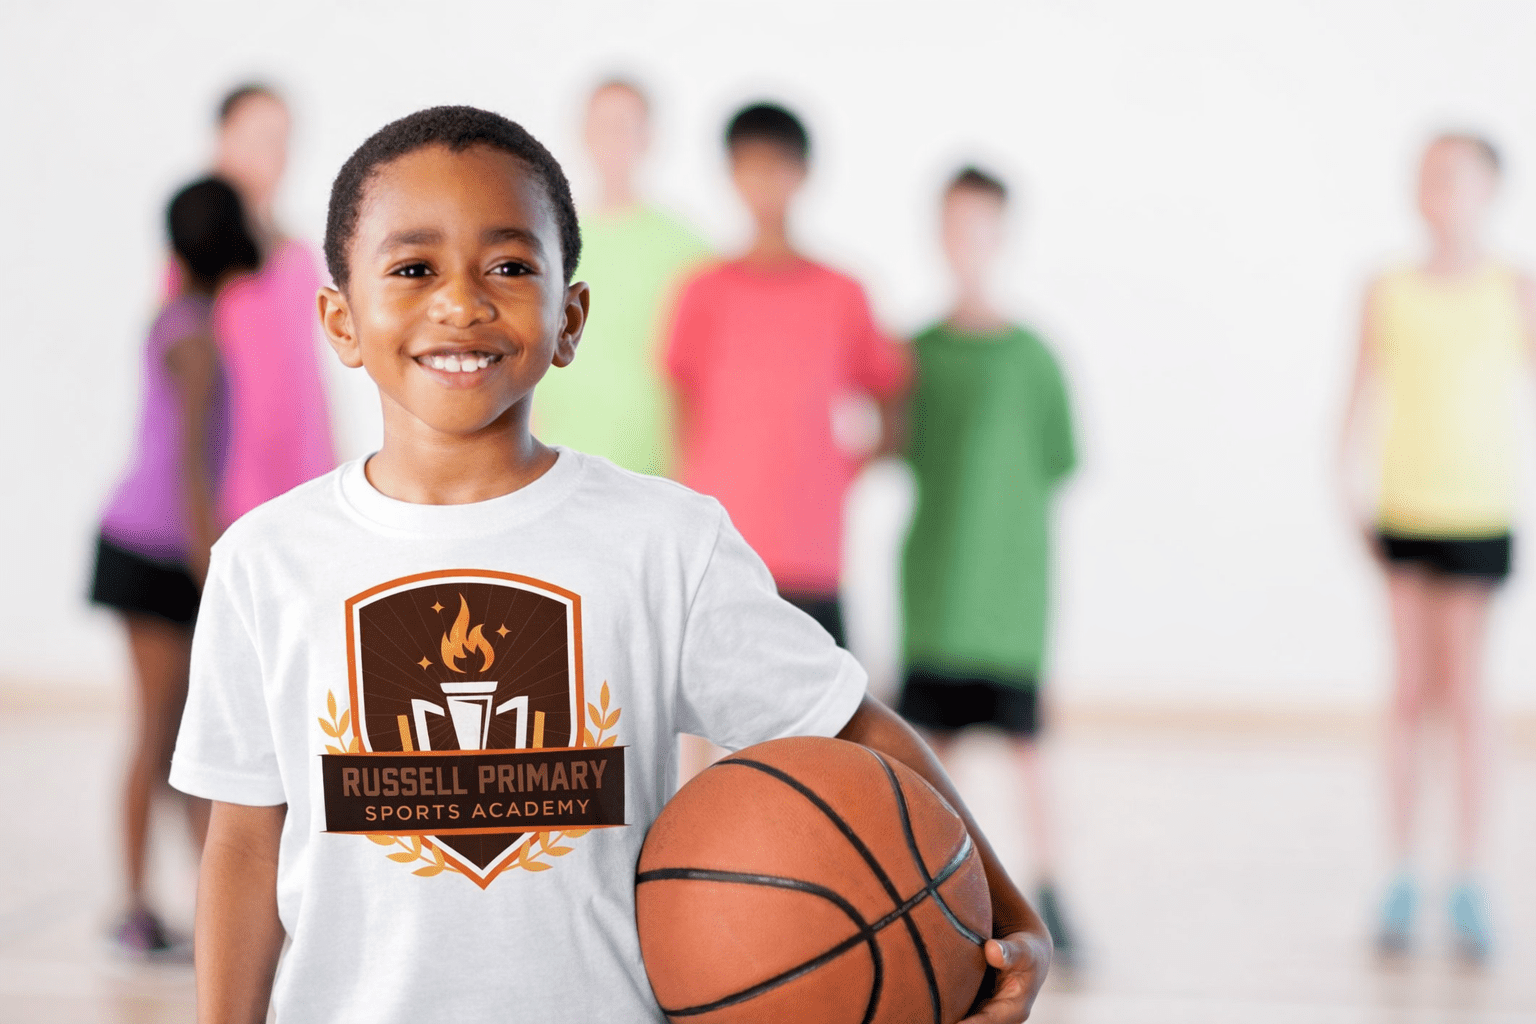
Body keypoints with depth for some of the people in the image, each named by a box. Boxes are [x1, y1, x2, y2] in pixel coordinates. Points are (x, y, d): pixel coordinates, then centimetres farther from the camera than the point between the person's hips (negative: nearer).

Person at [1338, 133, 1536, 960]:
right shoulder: (1391, 293, 4)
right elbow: (1363, 394, 5)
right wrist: (1345, 485, -5)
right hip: (1403, 513, 2)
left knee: (1463, 695, -1)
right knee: (1409, 693, 5)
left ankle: (1468, 884, 8)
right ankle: (1400, 879, 11)